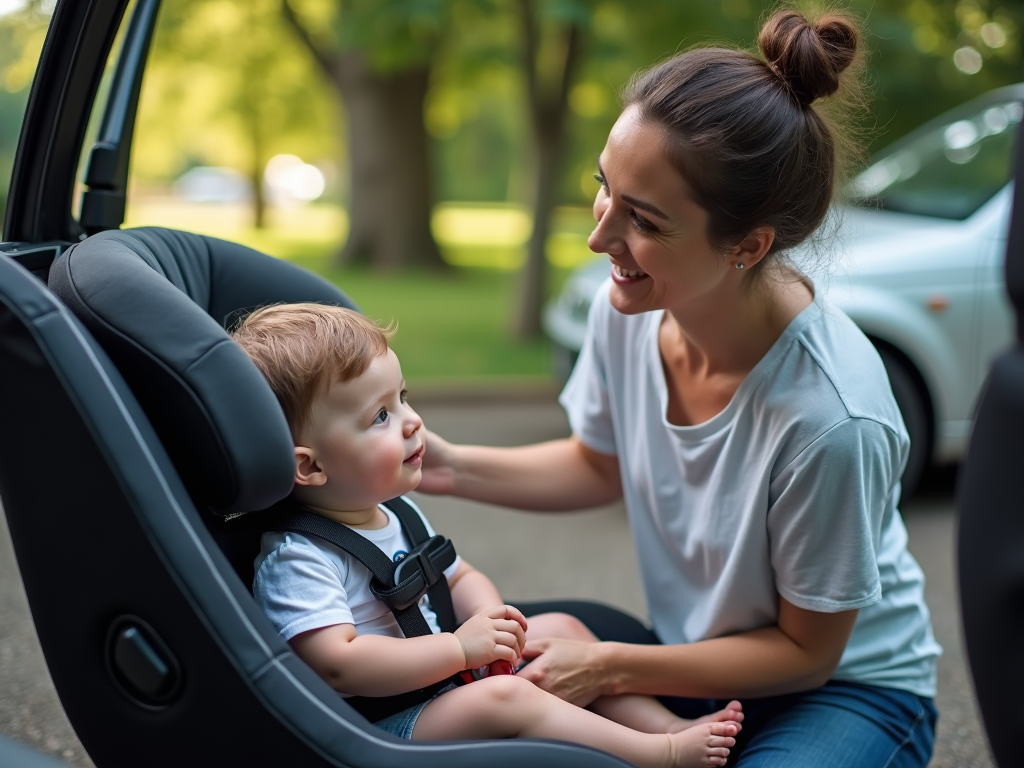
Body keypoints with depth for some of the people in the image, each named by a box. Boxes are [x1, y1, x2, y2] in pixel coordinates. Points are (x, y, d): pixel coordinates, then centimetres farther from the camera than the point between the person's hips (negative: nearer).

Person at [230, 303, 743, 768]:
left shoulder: (393, 514, 8)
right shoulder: (295, 558, -22)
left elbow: (460, 577, 20)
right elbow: (338, 665, -32)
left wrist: (489, 619, -5)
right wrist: (461, 647, -27)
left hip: (444, 673, 10)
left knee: (560, 628, 10)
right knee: (503, 697, -30)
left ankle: (665, 724, 6)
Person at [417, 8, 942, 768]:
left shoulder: (830, 416, -31)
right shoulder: (627, 309, -15)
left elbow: (806, 650, -15)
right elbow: (601, 463, 8)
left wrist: (610, 668, -18)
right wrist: (453, 466, -5)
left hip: (846, 685, -6)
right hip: (691, 650, 6)